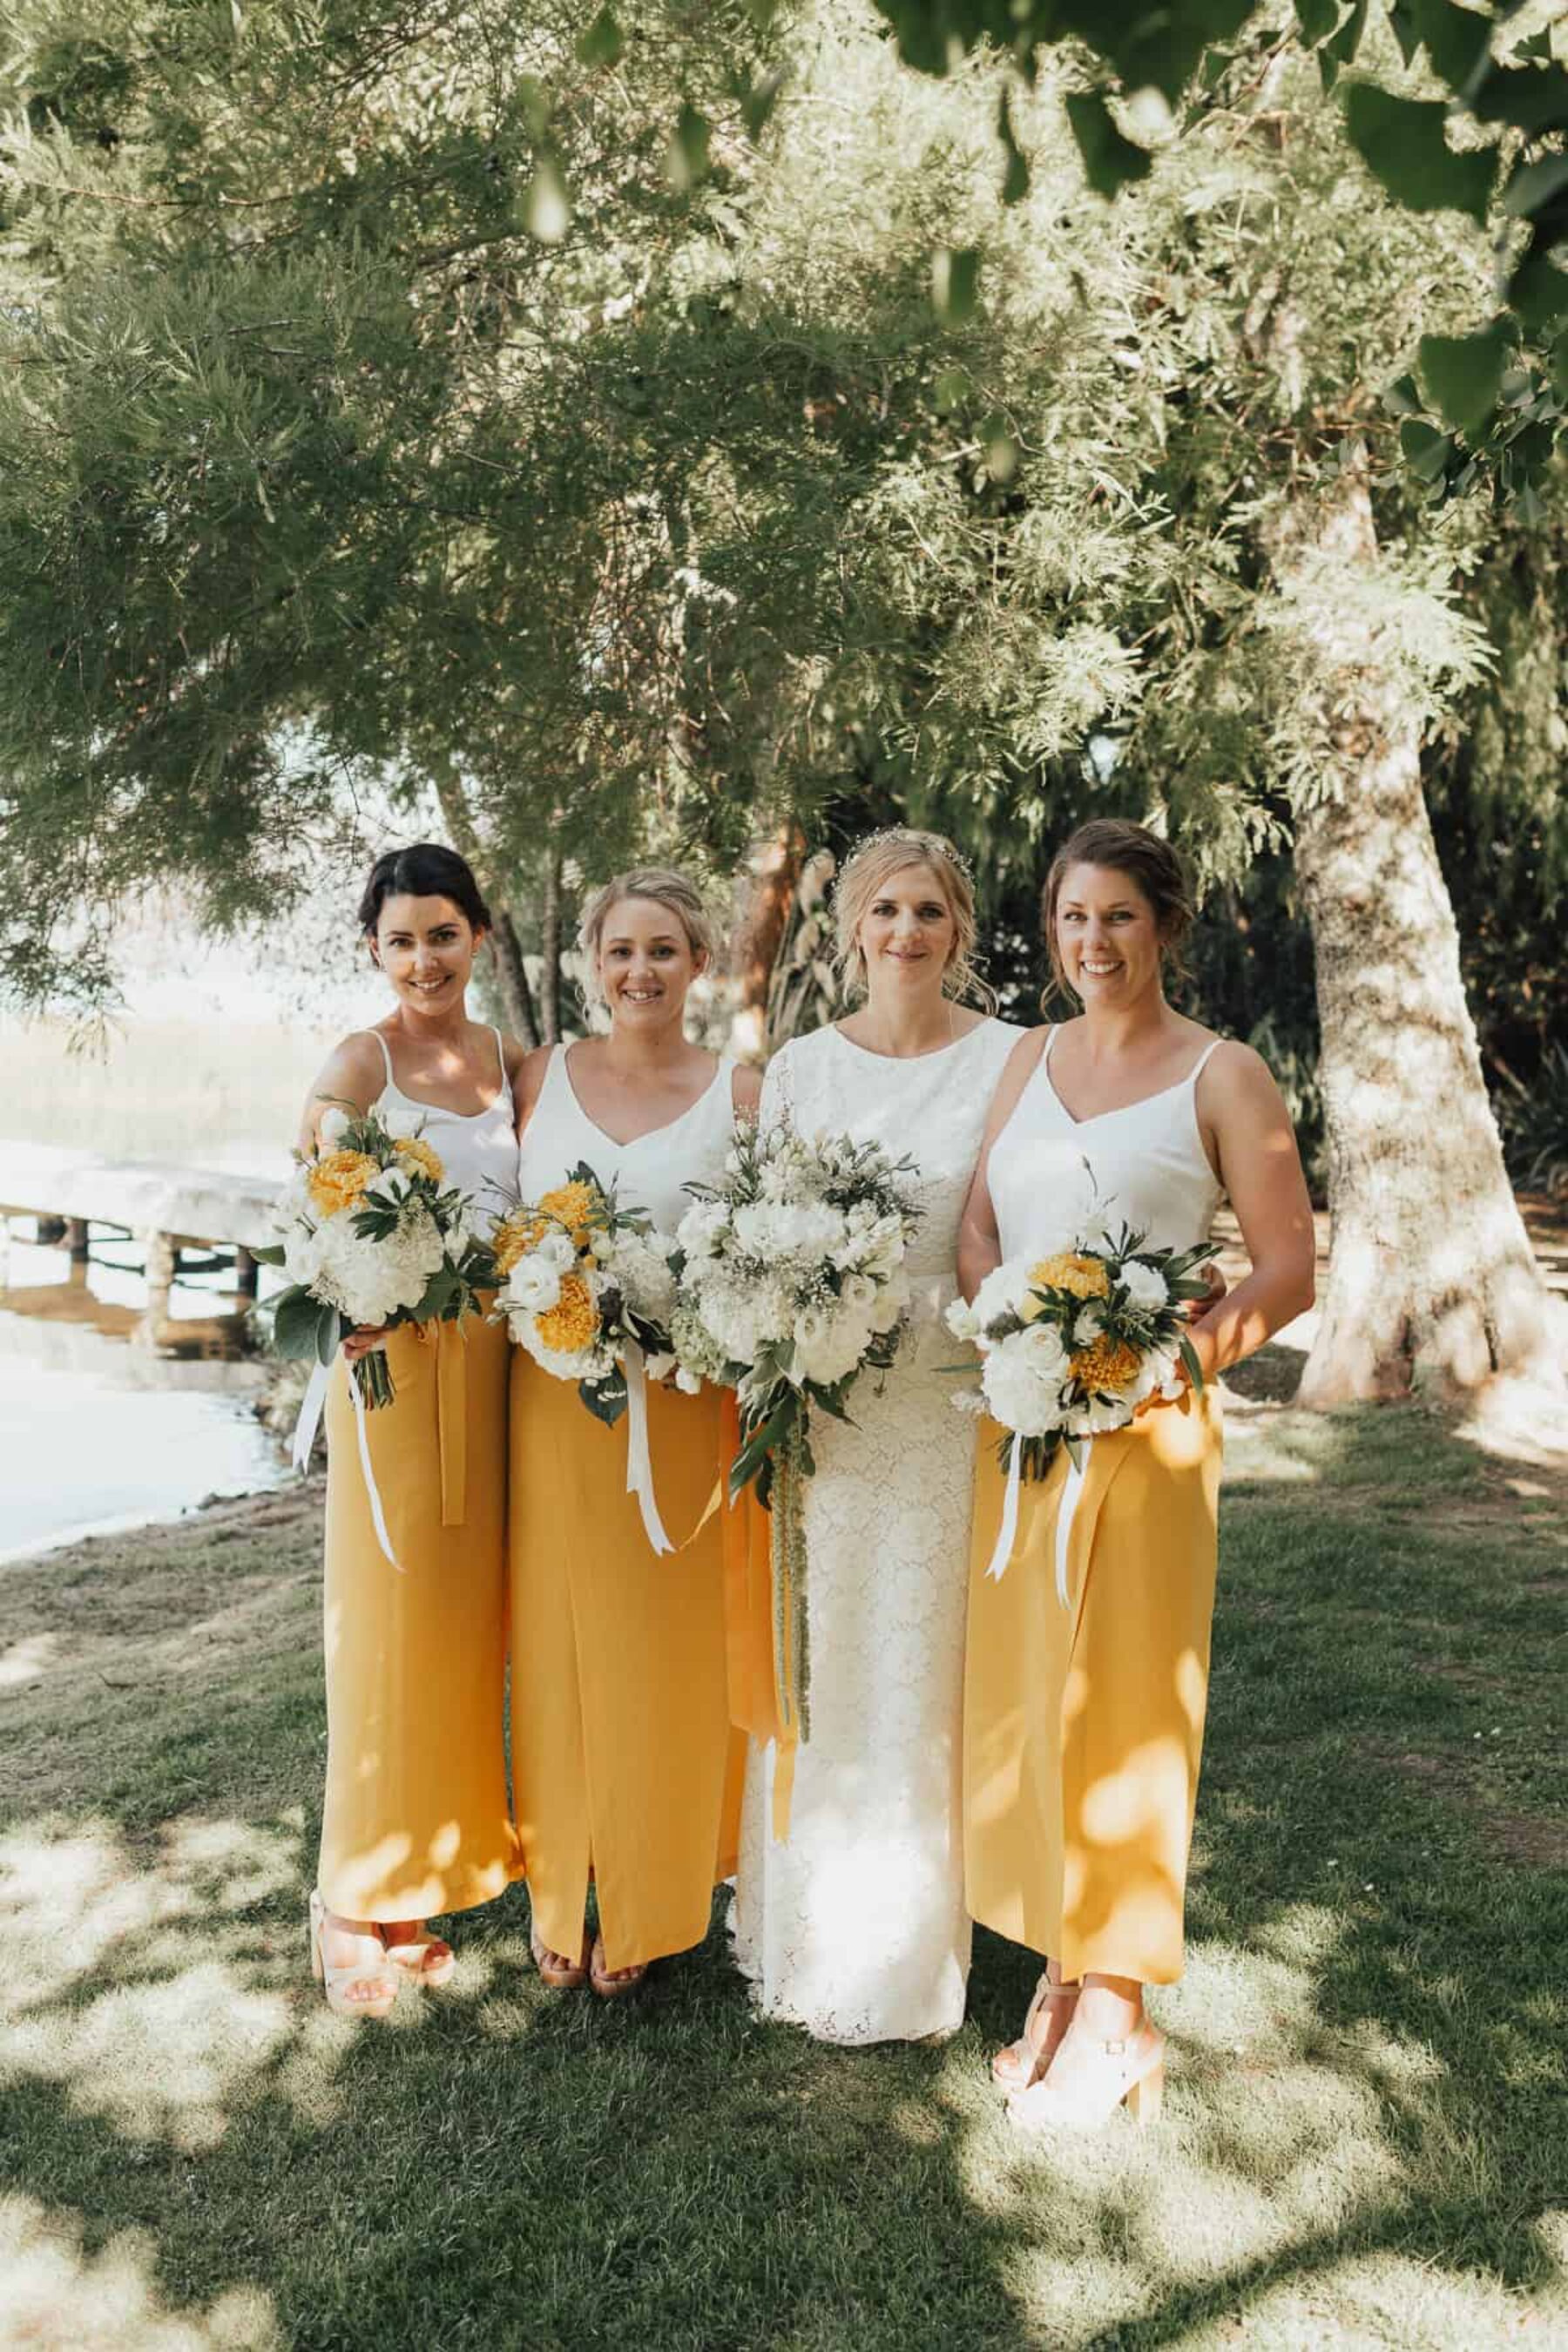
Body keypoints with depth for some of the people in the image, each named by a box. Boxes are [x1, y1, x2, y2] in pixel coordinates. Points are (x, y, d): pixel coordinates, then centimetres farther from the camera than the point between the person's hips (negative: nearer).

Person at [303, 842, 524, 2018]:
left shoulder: (516, 1062, 9)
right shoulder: (360, 1063, -5)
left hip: (492, 1366, 5)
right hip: (393, 1363, -5)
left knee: (465, 1623, 11)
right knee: (389, 1625, 1)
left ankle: (423, 1879, 27)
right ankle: (355, 1905, 18)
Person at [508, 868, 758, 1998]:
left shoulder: (741, 1092, 0)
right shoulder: (542, 1074, 6)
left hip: (683, 1412, -1)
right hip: (553, 1399, 2)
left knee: (665, 1652, 8)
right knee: (558, 1645, 9)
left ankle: (646, 1907, 28)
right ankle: (562, 1895, 29)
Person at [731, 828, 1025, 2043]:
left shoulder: (1009, 1061, -1)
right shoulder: (798, 1066, 7)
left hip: (946, 1397, -2)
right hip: (813, 1394, 3)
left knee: (912, 1670, 5)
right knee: (808, 1664, 11)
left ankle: (899, 1956, 24)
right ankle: (801, 1933, 30)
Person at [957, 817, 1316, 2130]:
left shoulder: (1223, 1075, -3)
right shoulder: (1031, 1058, 11)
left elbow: (1289, 1274, -6)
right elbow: (975, 1236, 9)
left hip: (1145, 1429, -4)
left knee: (1122, 1704, 3)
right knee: (1019, 1692, 10)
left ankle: (1114, 2012, 19)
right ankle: (1061, 1965, 28)